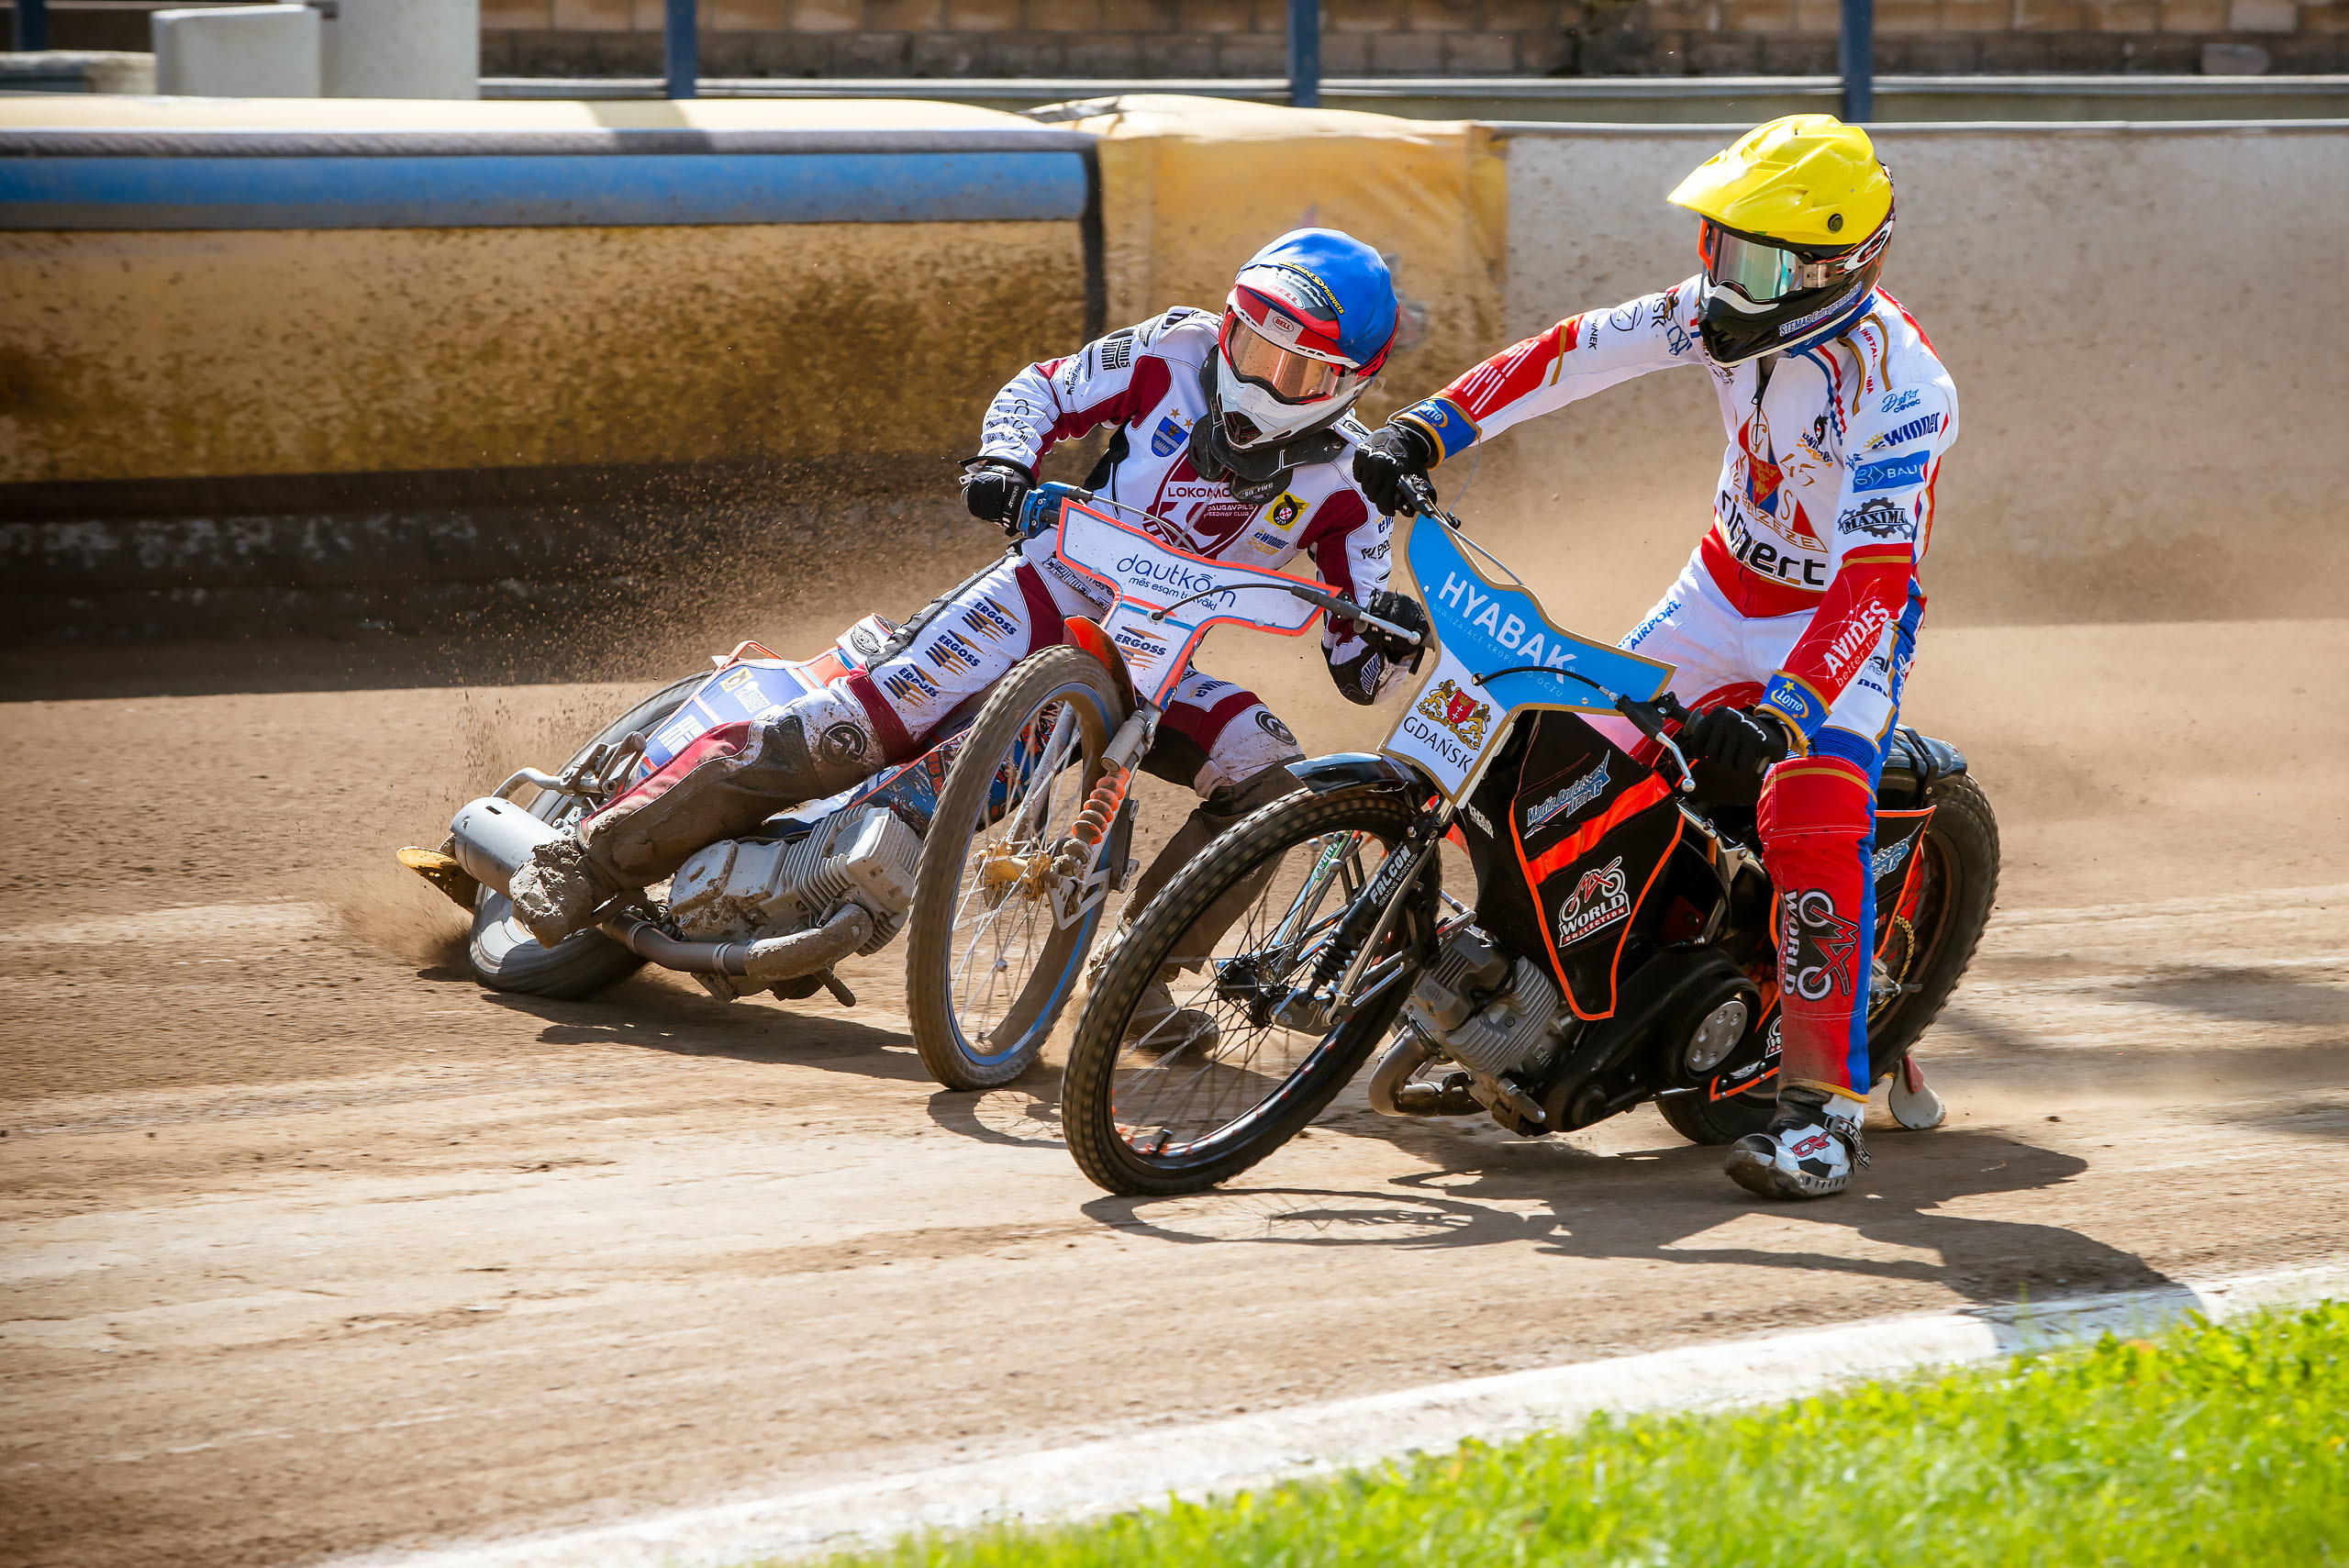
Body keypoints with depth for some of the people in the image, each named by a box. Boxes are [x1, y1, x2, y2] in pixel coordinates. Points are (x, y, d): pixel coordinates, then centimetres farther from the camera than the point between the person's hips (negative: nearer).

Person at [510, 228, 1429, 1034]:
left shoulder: (1341, 479, -6)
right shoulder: (1179, 352, -7)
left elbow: (1356, 669, -5)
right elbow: (1045, 391, 4)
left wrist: (1388, 636, -29)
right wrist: (1005, 460, -17)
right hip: (1051, 593, -2)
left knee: (1268, 775, -24)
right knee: (854, 730, -20)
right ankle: (594, 859, -16)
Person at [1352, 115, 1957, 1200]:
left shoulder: (1900, 387, -29)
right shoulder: (1721, 312, -10)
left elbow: (1874, 578, -36)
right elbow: (1574, 352, -5)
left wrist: (1783, 708, -48)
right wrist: (1426, 429, -13)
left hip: (1843, 621, -7)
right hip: (1727, 582, 7)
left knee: (1812, 815, -29)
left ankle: (1825, 1102, -26)